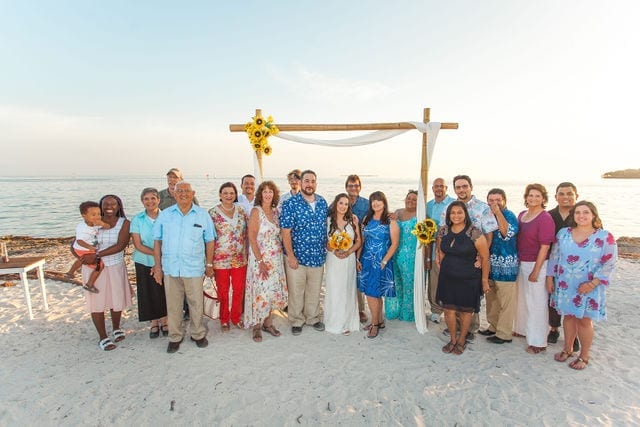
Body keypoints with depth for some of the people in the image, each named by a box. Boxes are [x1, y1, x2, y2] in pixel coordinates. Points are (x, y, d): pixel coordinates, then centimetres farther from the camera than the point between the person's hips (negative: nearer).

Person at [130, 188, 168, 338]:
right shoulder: (137, 220, -4)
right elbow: (138, 245, -8)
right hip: (144, 263, 1)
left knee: (163, 292, 7)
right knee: (148, 293, 8)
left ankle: (164, 321, 28)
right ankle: (154, 323, 28)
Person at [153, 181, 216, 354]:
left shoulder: (203, 215, 1)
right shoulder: (165, 215, 4)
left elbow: (209, 241, 5)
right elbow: (157, 241, 7)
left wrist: (209, 264, 5)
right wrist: (157, 265, 4)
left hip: (194, 268, -1)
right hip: (170, 268, 1)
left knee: (196, 303, 8)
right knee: (173, 304, 10)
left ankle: (198, 334, 27)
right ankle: (175, 337, 27)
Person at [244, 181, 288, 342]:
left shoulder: (275, 211, 8)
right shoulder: (256, 211, -9)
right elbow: (252, 238, -13)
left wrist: (281, 254, 4)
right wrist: (260, 261, -17)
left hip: (276, 257, 6)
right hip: (261, 257, -6)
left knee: (274, 290, 10)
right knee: (261, 291, -1)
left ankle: (268, 322, 25)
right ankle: (257, 326, 15)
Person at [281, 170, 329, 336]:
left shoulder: (322, 202, 4)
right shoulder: (291, 203, -11)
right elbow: (286, 231, -13)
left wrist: (325, 249, 10)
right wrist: (290, 255, -15)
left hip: (318, 256, 4)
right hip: (297, 255, -4)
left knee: (315, 289, 16)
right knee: (296, 290, 8)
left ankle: (313, 318, 36)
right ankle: (296, 321, 28)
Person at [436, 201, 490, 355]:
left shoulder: (475, 233, -15)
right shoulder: (443, 231, -1)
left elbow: (485, 257, -9)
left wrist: (484, 280, -6)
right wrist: (442, 270, 10)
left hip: (468, 279, -3)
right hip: (447, 278, 3)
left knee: (465, 311, 13)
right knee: (448, 310, 8)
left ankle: (461, 340, 35)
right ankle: (453, 339, 32)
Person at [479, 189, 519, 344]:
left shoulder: (509, 215, -11)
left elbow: (507, 233, -30)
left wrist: (498, 212, -26)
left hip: (506, 266, -7)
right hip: (490, 264, 7)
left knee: (505, 301, 3)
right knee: (491, 298, 18)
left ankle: (504, 334, 15)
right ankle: (493, 327, 33)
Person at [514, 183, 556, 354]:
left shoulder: (545, 218, -14)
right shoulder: (522, 215, 7)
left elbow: (544, 247, -16)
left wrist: (535, 271, -16)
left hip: (537, 265, -7)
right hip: (521, 263, 7)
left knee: (537, 303, 3)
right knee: (522, 298, 20)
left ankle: (538, 342, 16)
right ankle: (523, 329, 39)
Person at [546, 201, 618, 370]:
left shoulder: (605, 237, -8)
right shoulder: (563, 233, 2)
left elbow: (609, 264, -10)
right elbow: (554, 257, 7)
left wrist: (592, 283, -16)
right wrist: (550, 278, 5)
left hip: (588, 288, -3)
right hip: (565, 286, 3)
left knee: (584, 321, 8)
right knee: (568, 317, 15)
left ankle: (584, 356, 26)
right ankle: (567, 349, 32)